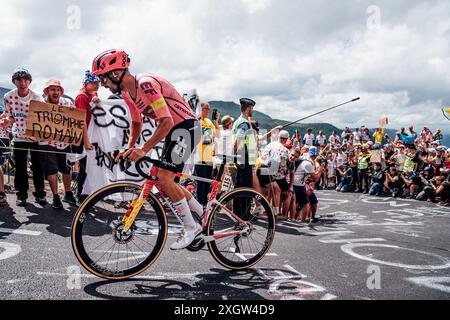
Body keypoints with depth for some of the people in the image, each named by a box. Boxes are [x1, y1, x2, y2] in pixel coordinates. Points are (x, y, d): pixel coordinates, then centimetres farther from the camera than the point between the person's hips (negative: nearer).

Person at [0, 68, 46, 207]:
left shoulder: (36, 98, -12)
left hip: (36, 136, -1)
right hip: (19, 136, 1)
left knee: (38, 167, 3)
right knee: (20, 168, 4)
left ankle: (40, 194, 15)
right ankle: (21, 195, 17)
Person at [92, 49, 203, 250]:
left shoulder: (146, 84, -24)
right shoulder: (127, 92, 6)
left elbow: (166, 122, -30)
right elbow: (137, 123, 17)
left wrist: (143, 149, -35)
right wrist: (129, 148, 0)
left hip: (186, 127, -10)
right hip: (172, 131, 10)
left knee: (164, 178, -19)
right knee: (165, 183, 10)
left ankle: (191, 228, -6)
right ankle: (204, 215, 26)